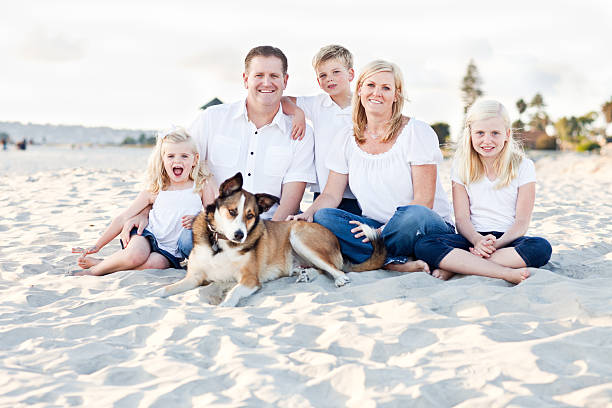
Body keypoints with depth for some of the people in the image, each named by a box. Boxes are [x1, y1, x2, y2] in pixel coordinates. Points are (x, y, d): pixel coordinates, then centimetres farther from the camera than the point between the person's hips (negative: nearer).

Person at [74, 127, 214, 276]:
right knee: (135, 254, -37)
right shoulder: (154, 191, 3)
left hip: (170, 250, 0)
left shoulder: (202, 187, 2)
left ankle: (96, 264, -17)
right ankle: (95, 269, -11)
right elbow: (124, 218, 5)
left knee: (154, 263, -35)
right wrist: (97, 245, 2)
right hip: (148, 236, 0)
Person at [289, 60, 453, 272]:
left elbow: (424, 201, -11)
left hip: (431, 226, -4)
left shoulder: (417, 132, -6)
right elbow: (331, 194, 5)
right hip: (375, 226, 4)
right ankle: (395, 262, -29)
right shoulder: (346, 140, 8)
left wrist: (384, 229, -23)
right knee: (322, 217, -22)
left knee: (414, 215, -39)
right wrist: (307, 214, -16)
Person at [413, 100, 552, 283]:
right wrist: (478, 240, -24)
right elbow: (461, 218, -1)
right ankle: (506, 273, -38)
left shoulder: (523, 166, 2)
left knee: (542, 247, -34)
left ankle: (454, 267, -30)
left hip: (508, 239, 0)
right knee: (423, 245, -28)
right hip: (473, 238, 1)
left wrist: (497, 244, -23)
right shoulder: (462, 166, 6)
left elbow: (522, 221, -4)